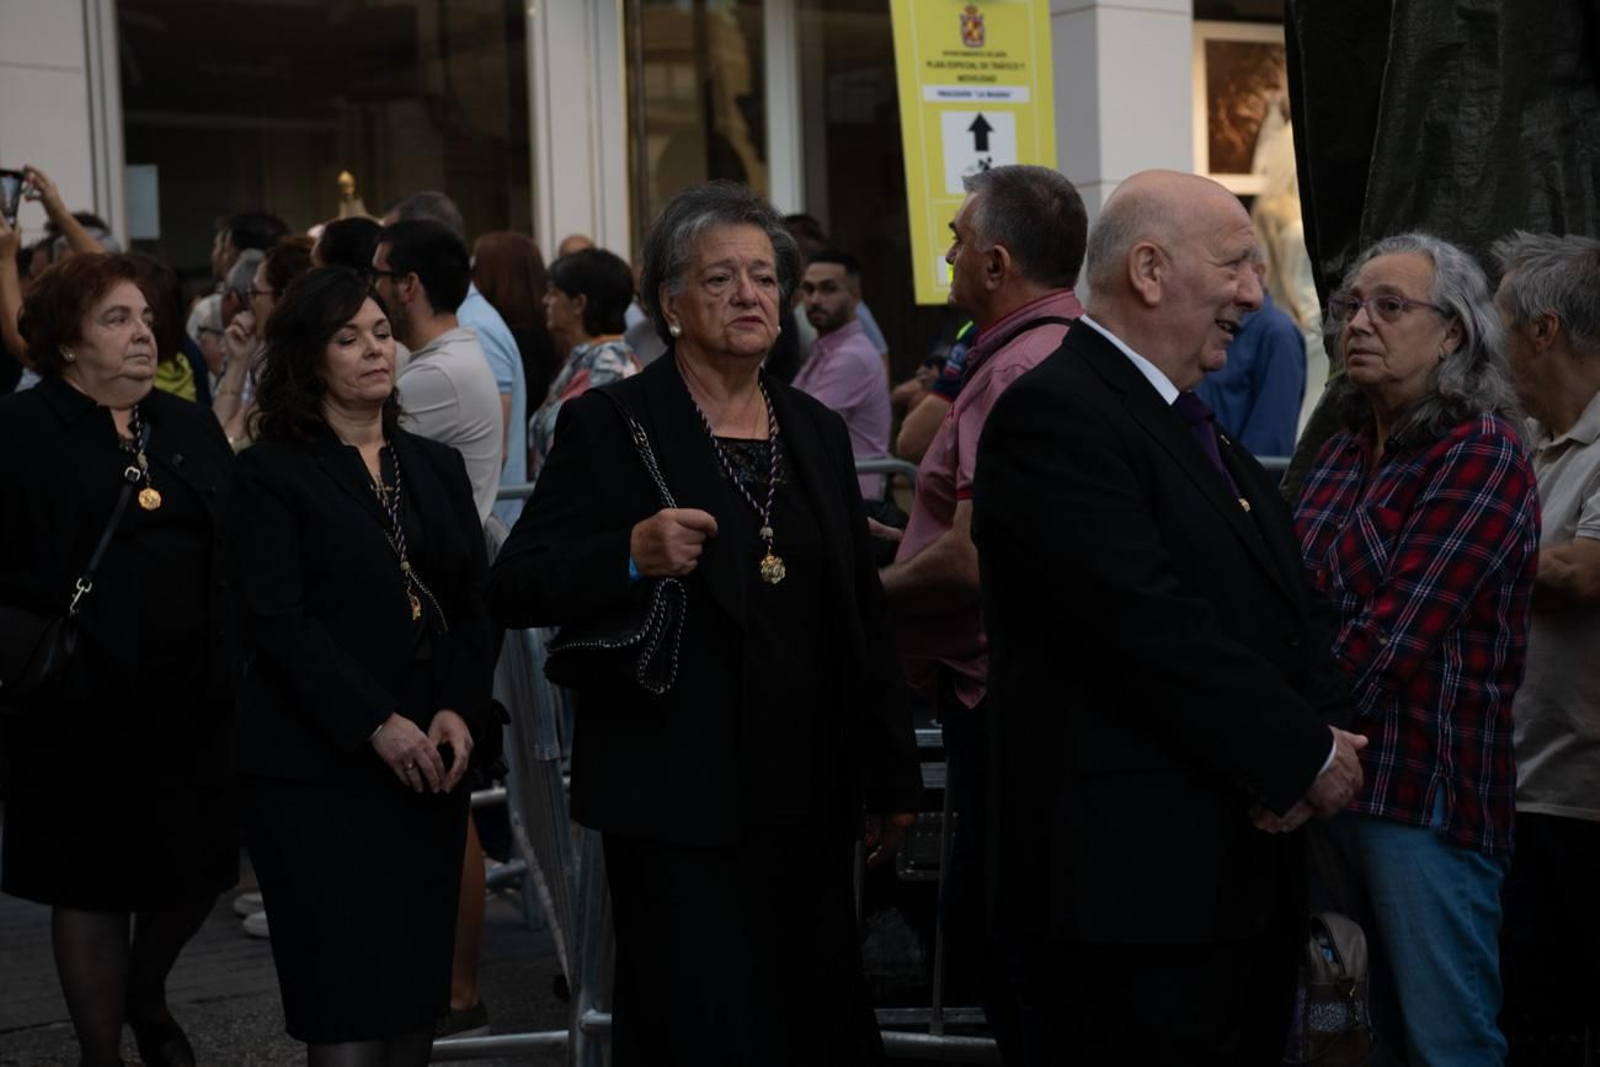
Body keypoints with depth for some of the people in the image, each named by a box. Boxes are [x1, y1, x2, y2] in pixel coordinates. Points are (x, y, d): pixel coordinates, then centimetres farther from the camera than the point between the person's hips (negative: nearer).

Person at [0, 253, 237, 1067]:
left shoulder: (191, 428, 13)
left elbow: (235, 551, 13)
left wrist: (238, 665, 7)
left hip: (193, 696, 5)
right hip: (85, 703, -5)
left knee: (201, 865, 10)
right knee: (94, 883, 6)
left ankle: (145, 993, 39)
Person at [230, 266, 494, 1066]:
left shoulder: (437, 466, 15)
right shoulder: (273, 473, -2)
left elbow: (475, 602, 10)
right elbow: (278, 619, -11)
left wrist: (460, 710, -6)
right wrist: (376, 724, -17)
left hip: (428, 761, 5)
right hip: (318, 767, -5)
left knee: (417, 992, 6)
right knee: (351, 999, -6)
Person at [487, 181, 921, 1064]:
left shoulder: (817, 431, 12)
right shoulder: (607, 427, -4)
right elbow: (514, 591, -7)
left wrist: (892, 774, 17)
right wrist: (630, 555, -25)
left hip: (807, 798, 5)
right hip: (679, 802, -5)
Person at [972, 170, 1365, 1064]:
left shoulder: (1195, 423, 19)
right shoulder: (1055, 413, -13)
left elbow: (1286, 611, 19)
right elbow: (1151, 629, -21)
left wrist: (1328, 728, -2)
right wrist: (1310, 757, -12)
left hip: (1246, 879, 9)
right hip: (1129, 883, -9)